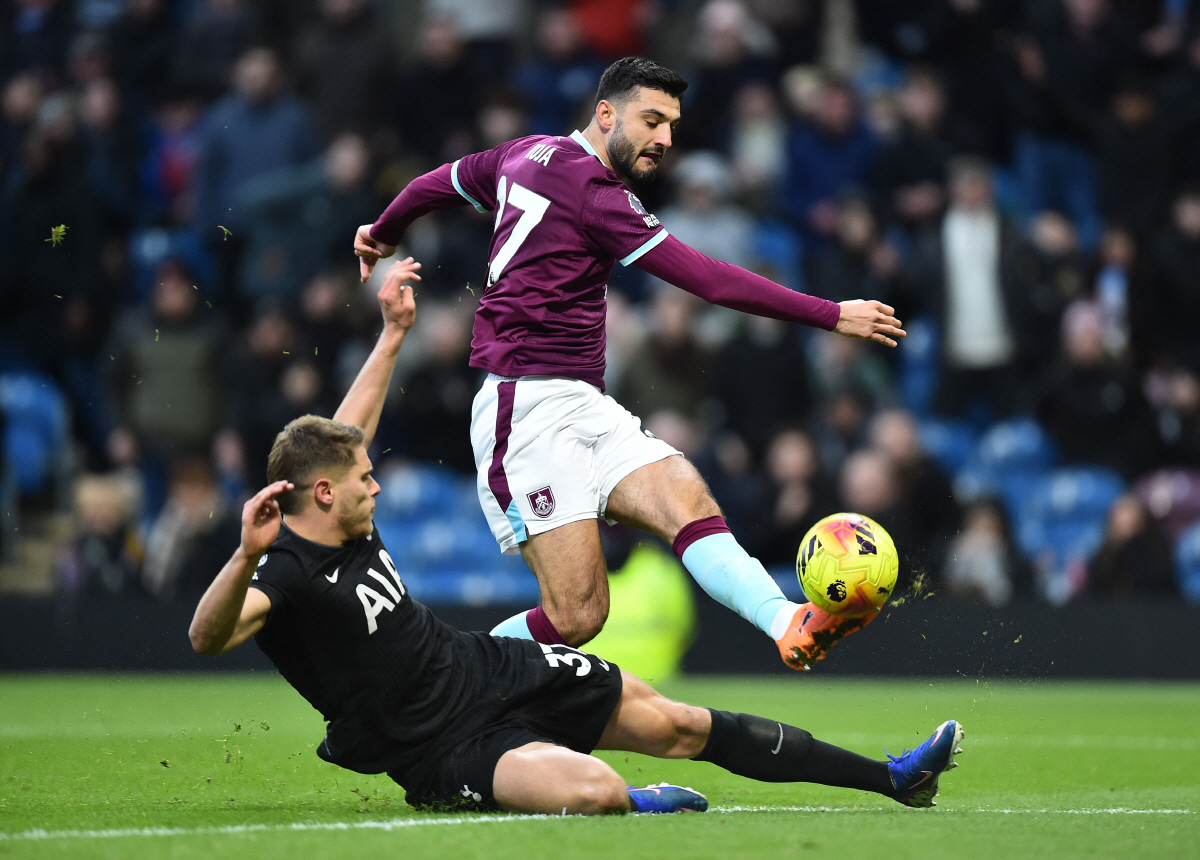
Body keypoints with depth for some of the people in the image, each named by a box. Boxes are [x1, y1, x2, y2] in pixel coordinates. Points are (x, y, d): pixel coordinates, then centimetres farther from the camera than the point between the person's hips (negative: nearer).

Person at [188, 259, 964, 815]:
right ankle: (634, 803, 2)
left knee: (677, 726, 11)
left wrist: (394, 334, 27)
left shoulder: (341, 519, 3)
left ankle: (889, 778, 19)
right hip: (448, 749, -9)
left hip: (493, 670, 9)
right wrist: (246, 556, -60)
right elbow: (208, 636, -43)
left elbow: (344, 437, 23)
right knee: (592, 792, -36)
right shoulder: (285, 573, -23)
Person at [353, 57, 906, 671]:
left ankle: (788, 625, -41)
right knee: (576, 616, -15)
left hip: (585, 407, 10)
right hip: (529, 407, -10)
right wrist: (833, 317, -15)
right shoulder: (590, 188, -12)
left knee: (686, 500, -18)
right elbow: (708, 279, -17)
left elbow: (436, 183, 33)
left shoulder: (527, 155, 16)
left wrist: (384, 233, 55)